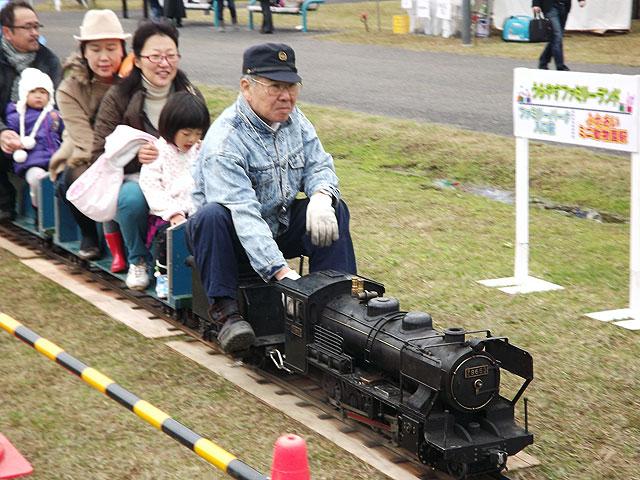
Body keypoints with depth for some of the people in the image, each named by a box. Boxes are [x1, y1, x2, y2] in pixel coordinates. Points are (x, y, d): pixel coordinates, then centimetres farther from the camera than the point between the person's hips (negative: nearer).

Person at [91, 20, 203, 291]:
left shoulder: (191, 96, 4)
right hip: (134, 177, -2)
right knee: (133, 197, -38)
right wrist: (136, 155, -25)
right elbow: (100, 156, -6)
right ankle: (138, 260, -7)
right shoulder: (118, 98, -5)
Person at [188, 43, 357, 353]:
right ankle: (224, 310, -30)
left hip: (280, 228, 7)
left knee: (334, 209, -12)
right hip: (234, 239, -6)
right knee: (211, 216, -36)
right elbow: (243, 214, -35)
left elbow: (318, 165, 2)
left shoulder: (293, 120, -1)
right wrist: (281, 272, -44)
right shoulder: (224, 141, -26)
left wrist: (321, 197, -26)